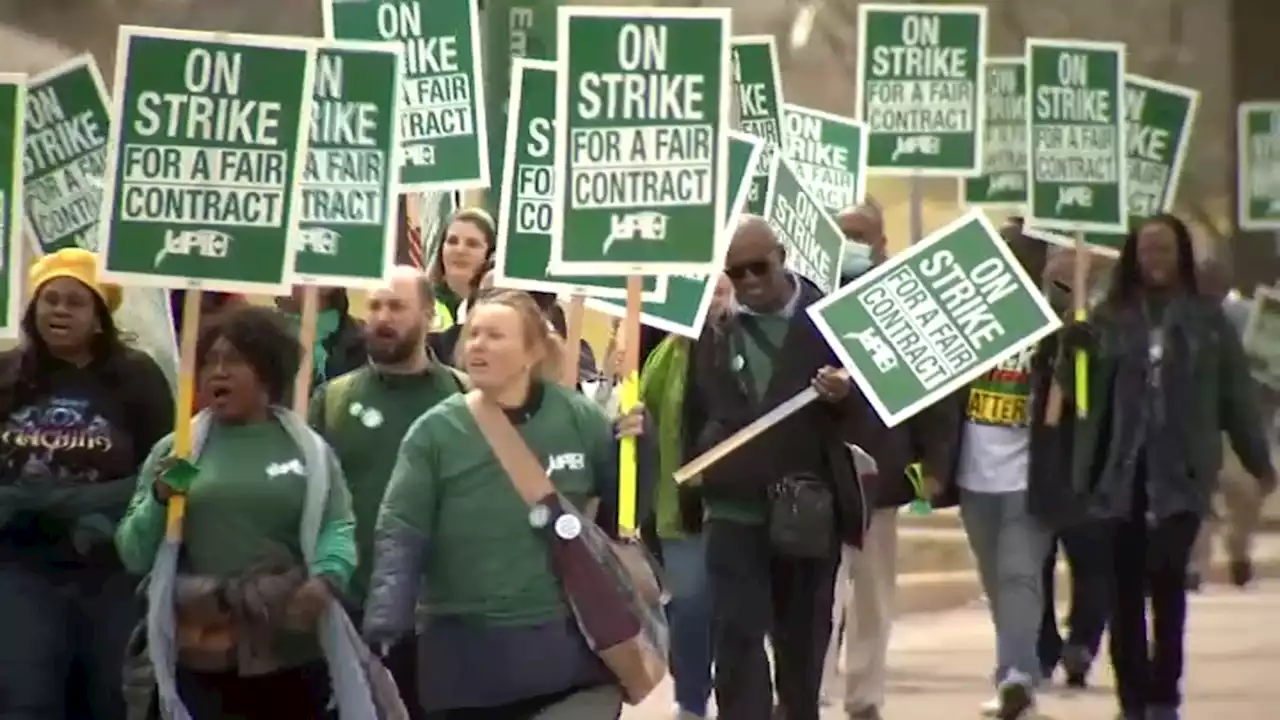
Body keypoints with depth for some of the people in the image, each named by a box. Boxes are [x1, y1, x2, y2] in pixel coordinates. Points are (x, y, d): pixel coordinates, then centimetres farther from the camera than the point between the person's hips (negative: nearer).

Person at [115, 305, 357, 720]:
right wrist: (159, 501, -13)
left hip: (291, 658, 0)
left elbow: (338, 527, -2)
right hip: (197, 660, 0)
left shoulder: (309, 450, 6)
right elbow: (134, 554, 6)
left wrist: (326, 578, -22)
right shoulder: (175, 450, 7)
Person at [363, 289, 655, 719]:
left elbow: (624, 515, 8)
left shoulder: (580, 420, -2)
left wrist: (634, 449, -11)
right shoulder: (435, 432, -5)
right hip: (464, 657, 0)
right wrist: (382, 630, -21)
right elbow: (399, 536, -8)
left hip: (566, 651, 1)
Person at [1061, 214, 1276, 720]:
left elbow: (1236, 392, 8)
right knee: (1126, 586, 4)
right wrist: (1071, 344, -20)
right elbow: (1080, 386, 0)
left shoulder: (1207, 319, 4)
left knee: (1167, 577, -10)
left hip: (1181, 471, -2)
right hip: (1122, 469, 2)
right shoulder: (1111, 317, 6)